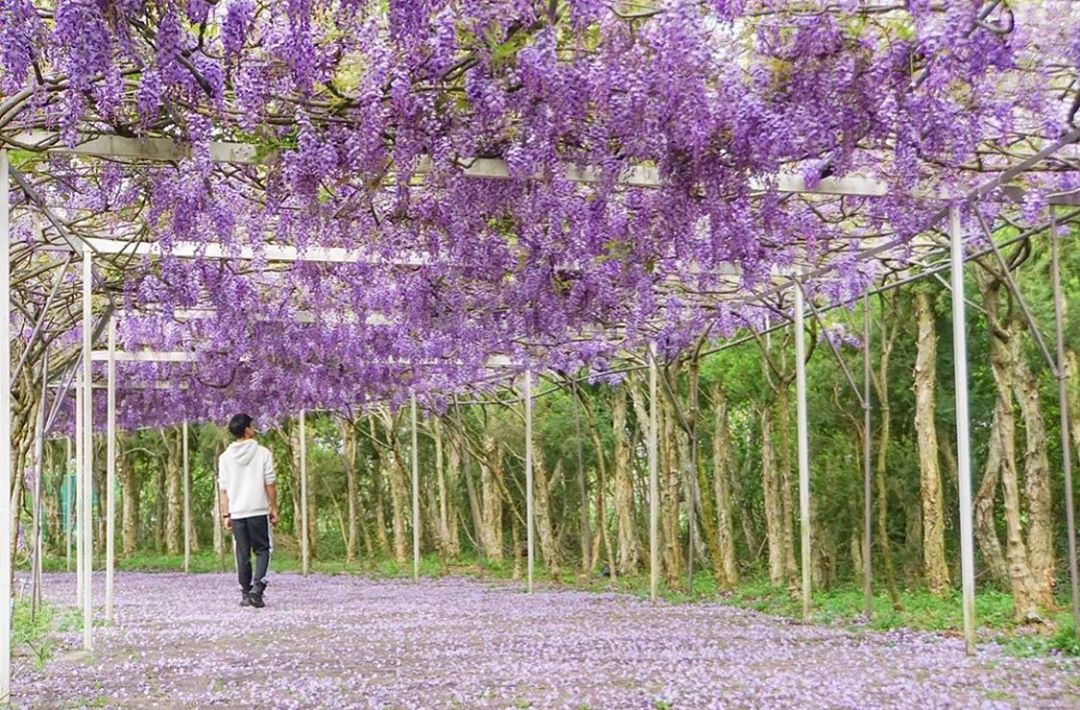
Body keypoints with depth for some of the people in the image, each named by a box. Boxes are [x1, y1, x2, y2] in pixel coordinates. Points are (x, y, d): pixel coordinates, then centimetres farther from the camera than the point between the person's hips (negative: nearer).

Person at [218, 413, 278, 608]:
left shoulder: (225, 457, 4)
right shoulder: (262, 453, -4)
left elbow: (223, 488, 4)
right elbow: (270, 484, -5)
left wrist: (226, 514, 8)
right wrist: (273, 508, 3)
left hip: (236, 512, 3)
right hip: (259, 510, -3)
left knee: (242, 554, 9)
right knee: (262, 550, 5)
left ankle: (246, 594, 9)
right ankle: (257, 586, -15)